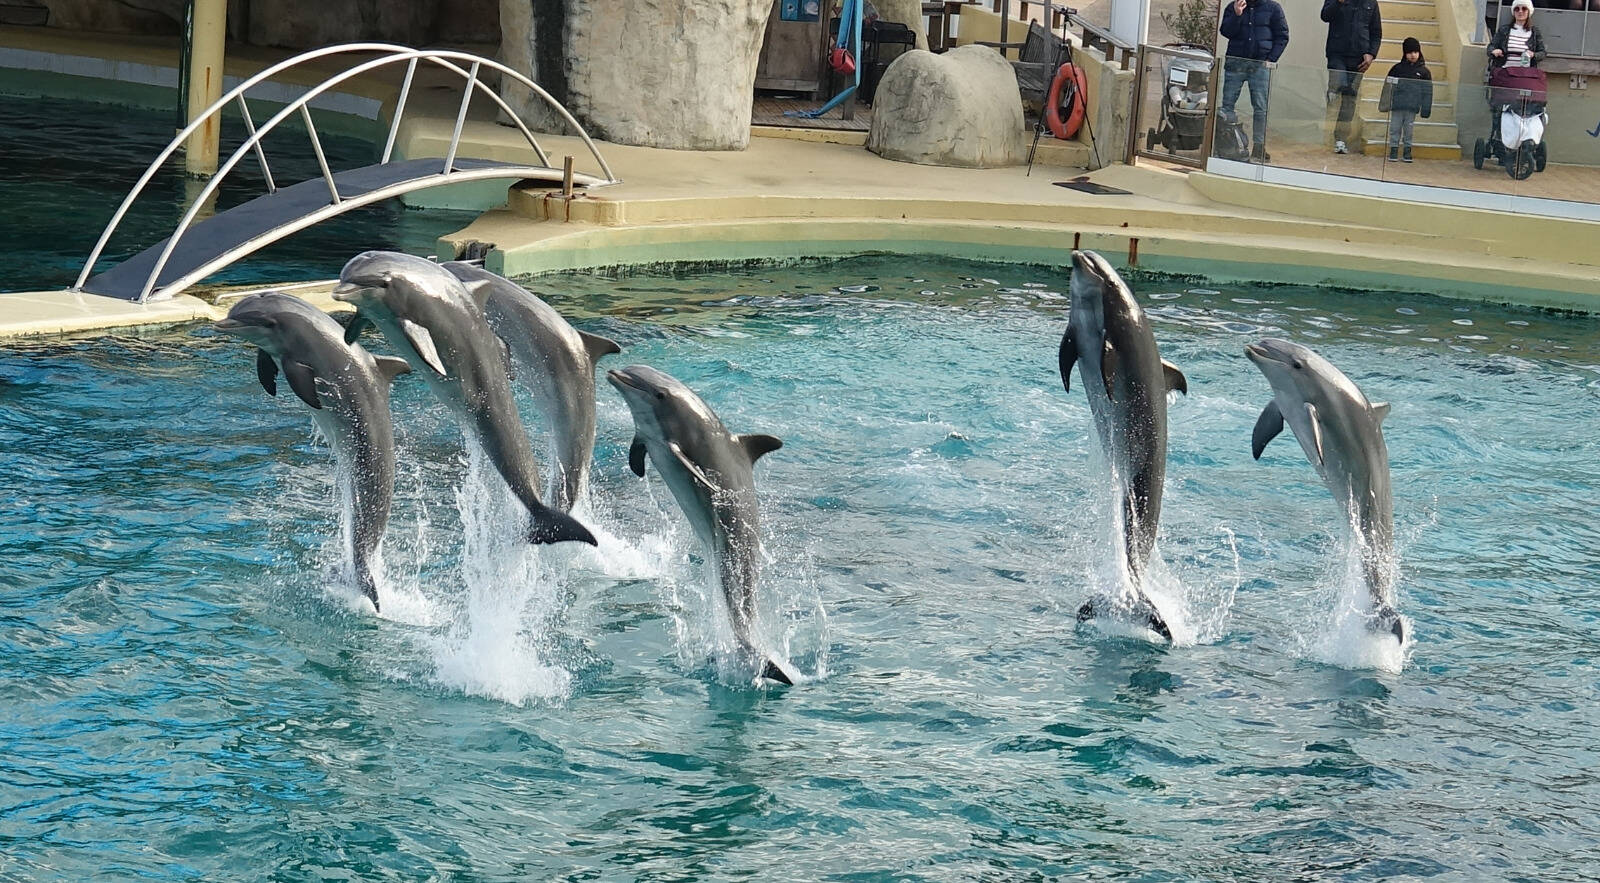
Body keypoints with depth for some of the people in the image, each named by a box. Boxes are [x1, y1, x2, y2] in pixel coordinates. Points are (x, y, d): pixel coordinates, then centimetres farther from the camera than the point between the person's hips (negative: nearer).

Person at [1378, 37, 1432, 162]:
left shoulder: (1423, 71, 5)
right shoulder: (1398, 68, 4)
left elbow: (1428, 91, 7)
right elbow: (1387, 85, 8)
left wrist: (1426, 108, 1)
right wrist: (1385, 102, 2)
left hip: (1412, 107, 0)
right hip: (1397, 105, 0)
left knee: (1408, 130, 5)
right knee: (1395, 128, 2)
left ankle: (1407, 151, 13)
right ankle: (1393, 150, 9)